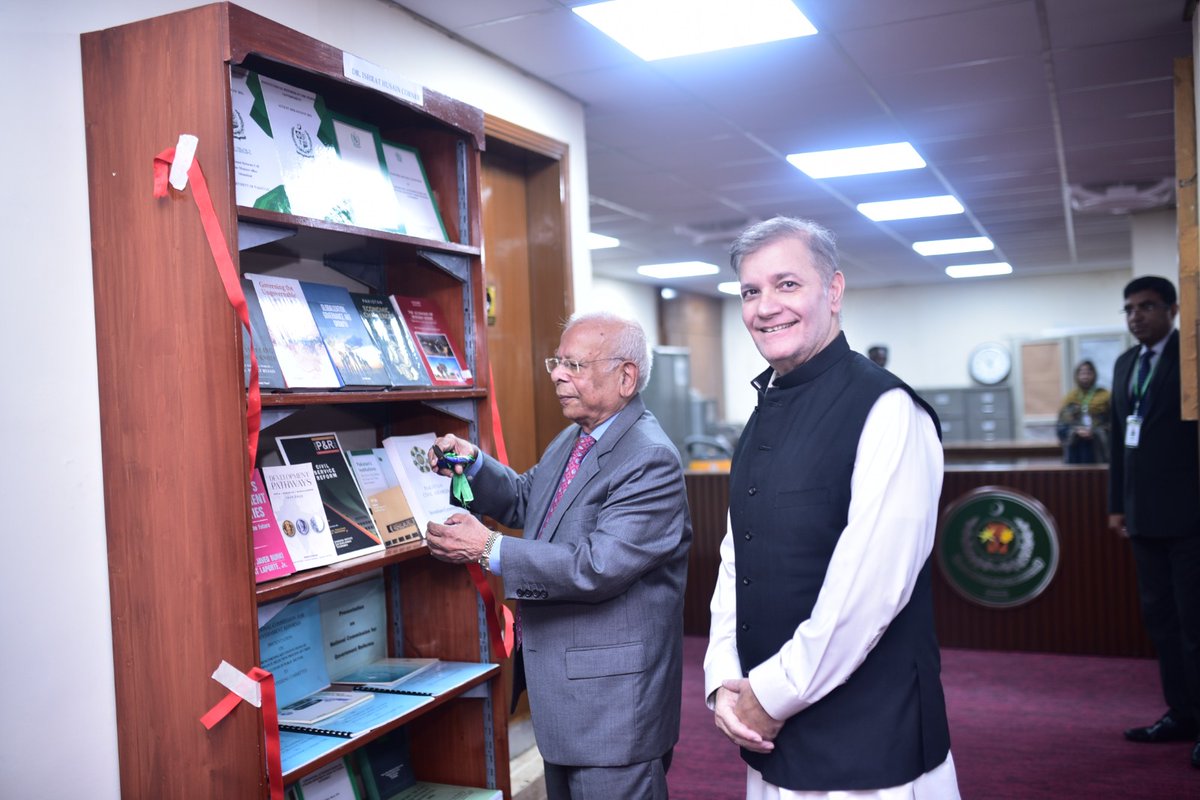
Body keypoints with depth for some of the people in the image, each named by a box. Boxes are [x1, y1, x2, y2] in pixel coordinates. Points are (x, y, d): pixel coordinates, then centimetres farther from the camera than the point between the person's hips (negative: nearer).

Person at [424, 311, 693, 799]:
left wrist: (489, 551, -24)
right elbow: (525, 502, 19)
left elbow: (597, 567, -28)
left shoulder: (650, 459, -22)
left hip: (612, 698, -9)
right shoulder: (573, 438, 10)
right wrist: (474, 464, 0)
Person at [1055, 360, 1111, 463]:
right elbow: (1062, 426, 5)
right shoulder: (1070, 399, 10)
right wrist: (1075, 431, -14)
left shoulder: (1104, 397, 5)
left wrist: (1094, 432, -18)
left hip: (1098, 450, -1)